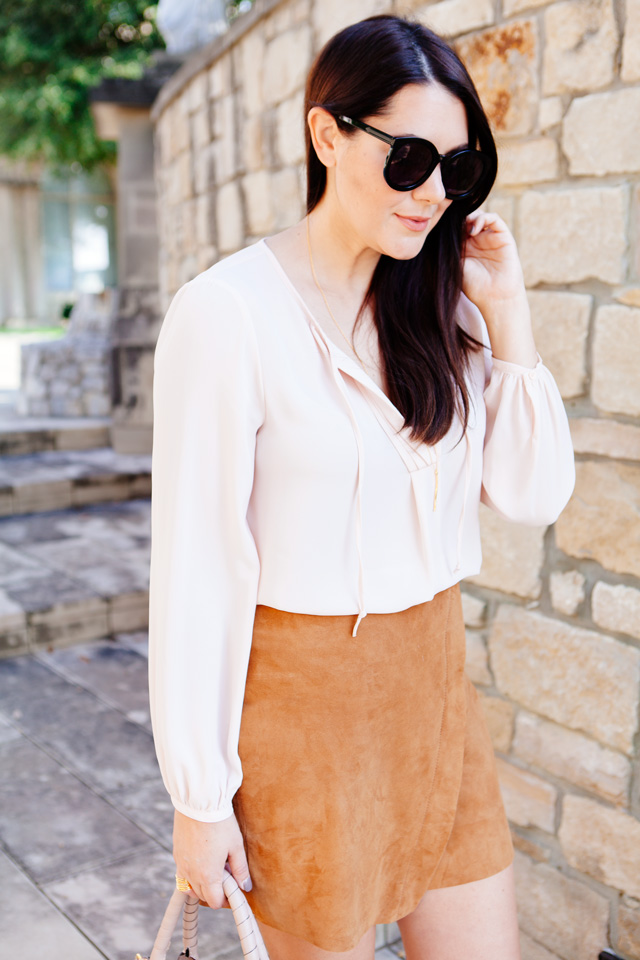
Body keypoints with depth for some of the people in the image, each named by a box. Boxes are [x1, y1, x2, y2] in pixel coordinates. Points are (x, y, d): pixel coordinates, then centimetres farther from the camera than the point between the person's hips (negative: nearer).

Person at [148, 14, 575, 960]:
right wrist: (200, 796, -10)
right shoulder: (229, 312, -16)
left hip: (437, 685, 6)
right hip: (304, 700, -5)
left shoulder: (438, 309, 3)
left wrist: (507, 314, -7)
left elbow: (535, 495, 1)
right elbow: (194, 569, -14)